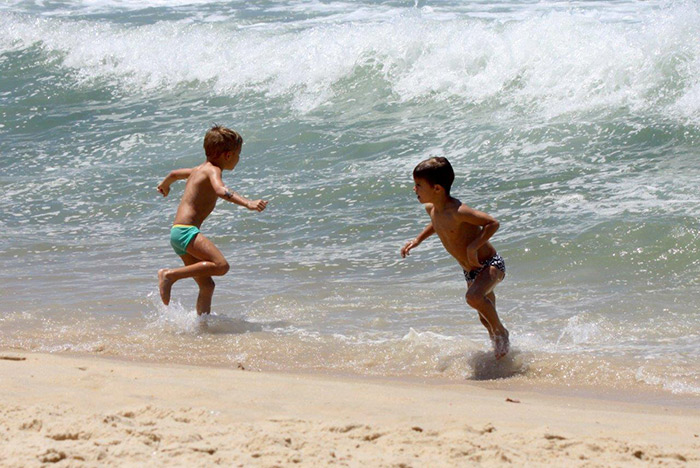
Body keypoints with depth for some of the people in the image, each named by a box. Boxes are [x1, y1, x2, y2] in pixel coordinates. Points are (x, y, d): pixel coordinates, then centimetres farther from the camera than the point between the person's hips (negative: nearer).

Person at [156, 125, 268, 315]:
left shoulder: (200, 169, 22)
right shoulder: (213, 170, -6)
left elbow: (175, 173, 42)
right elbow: (220, 191, -29)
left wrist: (165, 185, 63)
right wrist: (247, 203, -36)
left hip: (178, 233, 10)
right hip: (186, 230, -10)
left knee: (207, 285, 9)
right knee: (221, 265, -25)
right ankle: (170, 275, -22)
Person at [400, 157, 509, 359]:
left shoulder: (457, 212, -29)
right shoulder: (431, 208, -2)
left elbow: (493, 223, -27)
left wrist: (473, 246, -31)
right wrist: (418, 239, 17)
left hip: (490, 264, -9)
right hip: (471, 272, 9)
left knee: (473, 297, -34)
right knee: (485, 317, 18)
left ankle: (501, 332, -12)